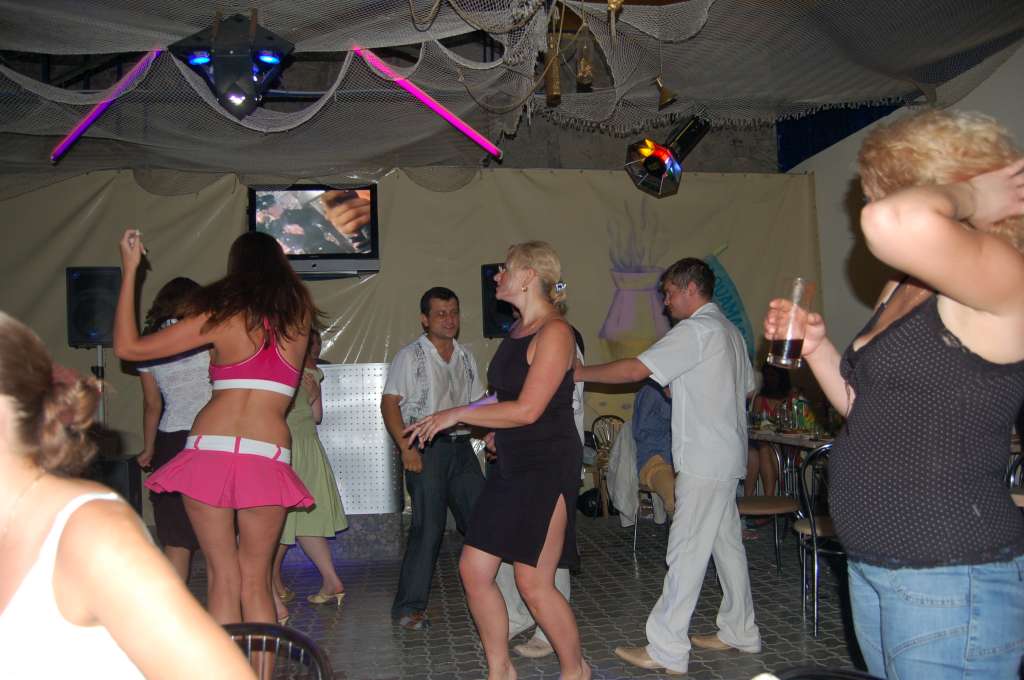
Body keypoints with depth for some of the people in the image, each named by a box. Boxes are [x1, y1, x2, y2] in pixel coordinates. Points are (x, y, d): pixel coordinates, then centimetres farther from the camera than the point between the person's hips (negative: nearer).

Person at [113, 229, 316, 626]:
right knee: (255, 581, 12)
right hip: (269, 457, 2)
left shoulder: (221, 316, 0)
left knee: (223, 578, 7)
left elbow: (127, 347, 4)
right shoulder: (299, 317, 8)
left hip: (211, 449, -2)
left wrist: (129, 270, 10)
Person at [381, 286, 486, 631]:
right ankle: (409, 607, 7)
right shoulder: (410, 356, -2)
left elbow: (478, 402, 20)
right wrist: (406, 448, -16)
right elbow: (389, 404, -7)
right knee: (427, 528, -6)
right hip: (426, 449, -6)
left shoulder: (465, 357, 15)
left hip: (461, 446, 6)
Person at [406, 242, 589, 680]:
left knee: (533, 583, -3)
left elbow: (527, 409, -20)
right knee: (473, 569, 7)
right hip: (512, 464, 9)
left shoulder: (554, 332, -14)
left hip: (548, 466, -9)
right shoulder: (517, 331, 13)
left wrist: (457, 414, -14)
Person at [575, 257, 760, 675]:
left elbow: (636, 370, -19)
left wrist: (581, 373, -10)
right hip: (726, 456, 10)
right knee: (726, 543, 16)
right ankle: (740, 633, 27)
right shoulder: (729, 331, 16)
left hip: (704, 460, -10)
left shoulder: (695, 330, -14)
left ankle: (666, 649, -2)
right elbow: (747, 387, 23)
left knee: (686, 551, -7)